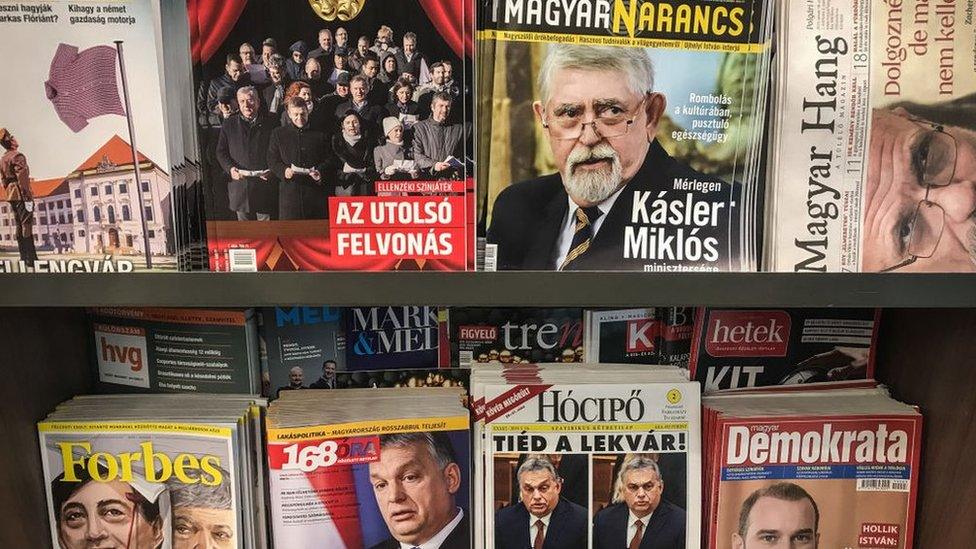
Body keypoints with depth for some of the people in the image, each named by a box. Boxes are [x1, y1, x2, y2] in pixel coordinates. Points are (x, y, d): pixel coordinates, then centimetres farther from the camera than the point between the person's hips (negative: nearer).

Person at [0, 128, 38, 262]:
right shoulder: (18, 156, -11)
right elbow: (22, 178, -18)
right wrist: (28, 197, -20)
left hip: (11, 196, 9)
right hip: (21, 195, -9)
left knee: (18, 226, 10)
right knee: (26, 225, -10)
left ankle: (24, 256, 11)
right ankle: (31, 257, -13)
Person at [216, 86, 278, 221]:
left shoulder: (270, 123, 4)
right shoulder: (229, 124, 11)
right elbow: (221, 152, 11)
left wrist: (272, 170, -13)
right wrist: (230, 168, -8)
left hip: (264, 184, -2)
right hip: (240, 186, 2)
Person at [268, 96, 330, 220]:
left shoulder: (319, 134, 11)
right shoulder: (278, 134, 11)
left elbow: (327, 160, 10)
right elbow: (272, 160, 8)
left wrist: (320, 172, -11)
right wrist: (284, 171, -12)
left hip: (315, 190, 0)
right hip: (290, 190, 0)